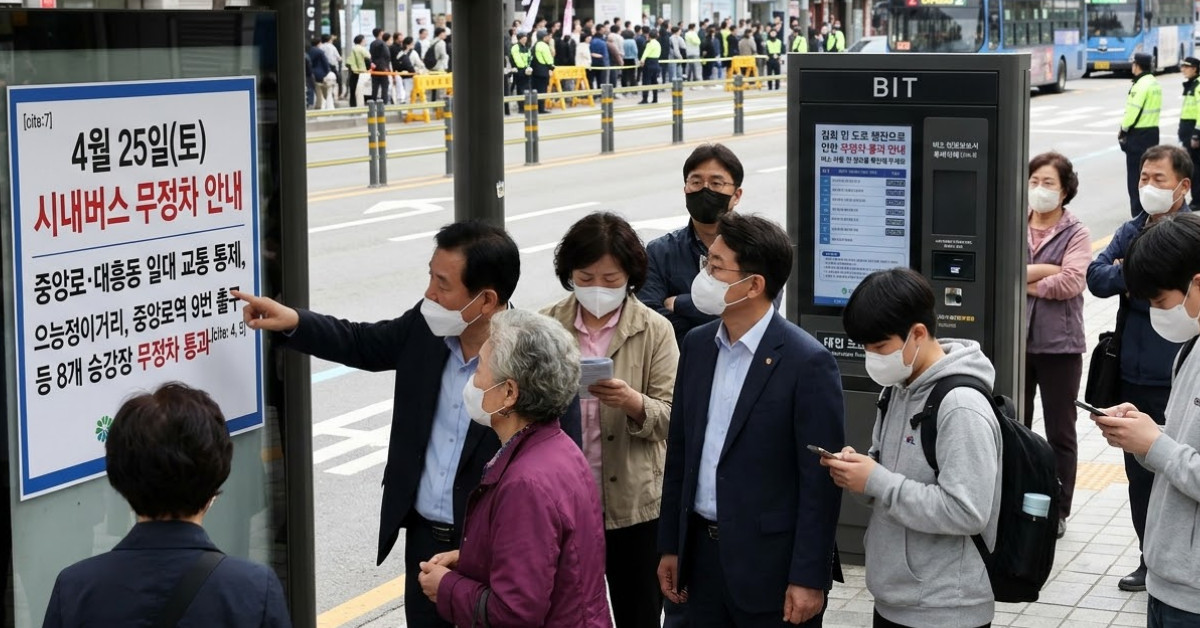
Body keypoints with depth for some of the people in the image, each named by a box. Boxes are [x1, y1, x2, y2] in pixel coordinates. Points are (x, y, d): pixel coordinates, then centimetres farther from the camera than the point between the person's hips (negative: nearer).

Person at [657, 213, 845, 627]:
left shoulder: (807, 362, -14)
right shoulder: (697, 345, 7)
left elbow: (820, 480, -14)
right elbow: (679, 452, 12)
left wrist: (809, 578, -15)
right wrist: (671, 546, 11)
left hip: (771, 562, -6)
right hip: (703, 551, 6)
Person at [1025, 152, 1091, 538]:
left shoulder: (1075, 234, -2)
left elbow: (1072, 281, -17)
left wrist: (1022, 281, -9)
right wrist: (1045, 270, -14)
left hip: (1059, 344, -2)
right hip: (1015, 340, 3)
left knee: (1060, 433, 7)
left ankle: (1058, 512, 17)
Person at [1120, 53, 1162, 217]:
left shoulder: (1141, 85, -17)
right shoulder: (1155, 83, 11)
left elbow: (1133, 111, -20)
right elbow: (1154, 109, 13)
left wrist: (1123, 130, -5)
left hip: (1138, 134, -9)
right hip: (1153, 130, 9)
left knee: (1135, 174, -4)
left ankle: (1138, 213, -3)